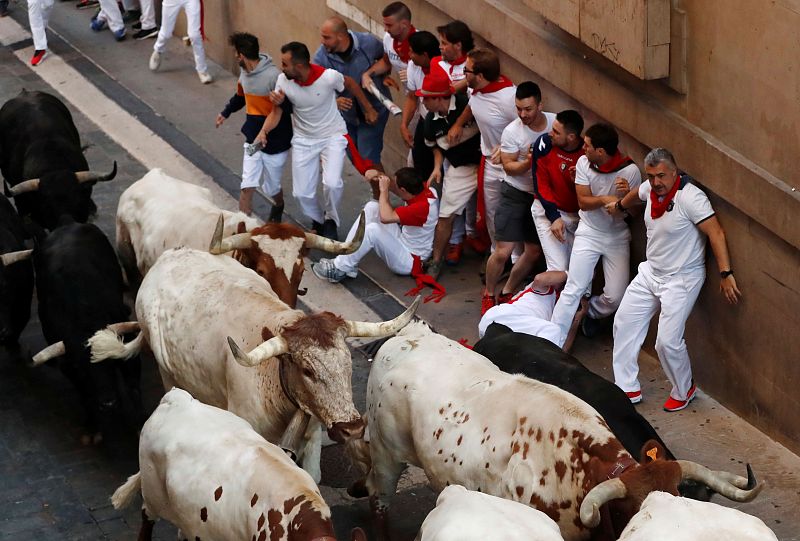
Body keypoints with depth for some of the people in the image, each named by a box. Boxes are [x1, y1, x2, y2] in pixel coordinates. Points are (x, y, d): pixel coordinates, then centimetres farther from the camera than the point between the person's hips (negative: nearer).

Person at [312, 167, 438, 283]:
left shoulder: (423, 207, -32)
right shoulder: (420, 188, -8)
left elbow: (386, 217, -39)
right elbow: (395, 187, 10)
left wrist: (384, 190, -25)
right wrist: (379, 174, -9)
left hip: (411, 262, -9)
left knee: (372, 229, -30)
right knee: (372, 207, -3)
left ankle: (341, 268, -12)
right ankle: (345, 259, -4)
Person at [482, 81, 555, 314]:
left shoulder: (555, 123, -11)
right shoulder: (512, 131, -17)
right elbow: (509, 167, -11)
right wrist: (528, 162, -30)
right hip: (515, 194, -3)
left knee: (534, 252, 10)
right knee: (503, 251, -8)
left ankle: (507, 293, 29)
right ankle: (488, 295, 16)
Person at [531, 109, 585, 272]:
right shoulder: (544, 144, -14)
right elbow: (541, 184, -7)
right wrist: (554, 217, -13)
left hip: (577, 214, 2)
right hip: (548, 210, -2)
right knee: (558, 269, -13)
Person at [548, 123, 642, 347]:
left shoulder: (630, 171, -18)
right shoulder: (583, 163, -11)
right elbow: (583, 202, -8)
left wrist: (627, 195, -32)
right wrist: (605, 199, -28)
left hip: (618, 236, 0)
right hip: (589, 233, 0)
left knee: (615, 297, -4)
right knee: (573, 289, -10)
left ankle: (591, 313, 31)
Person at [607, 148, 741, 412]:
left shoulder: (690, 197, -26)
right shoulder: (650, 188, -3)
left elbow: (716, 233, -27)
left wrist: (725, 274, -31)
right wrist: (619, 206, 43)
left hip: (681, 279, -8)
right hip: (651, 272, 8)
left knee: (668, 341, -12)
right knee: (624, 323, 11)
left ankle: (684, 391, 15)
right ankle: (628, 389, 22)